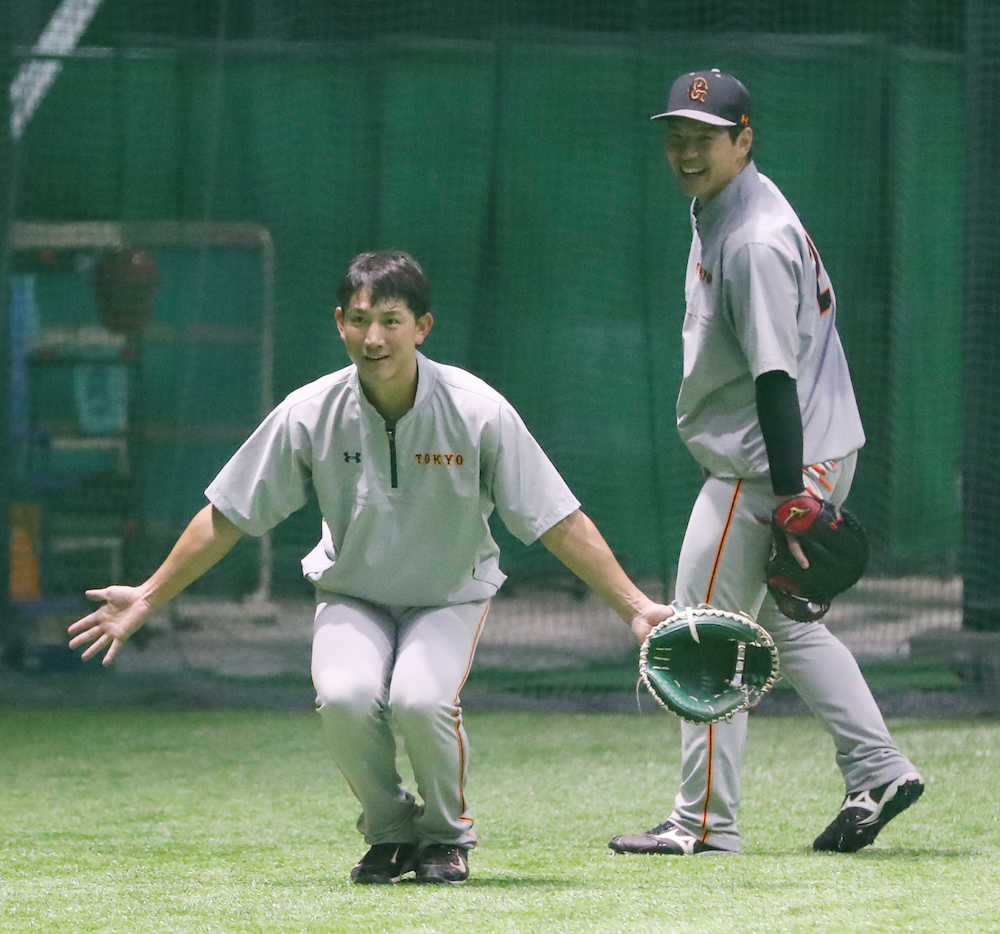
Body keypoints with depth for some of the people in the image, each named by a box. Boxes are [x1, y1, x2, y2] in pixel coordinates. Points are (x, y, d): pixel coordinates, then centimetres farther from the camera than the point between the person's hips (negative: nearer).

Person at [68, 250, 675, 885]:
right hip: (352, 597, 1)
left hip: (450, 594, -1)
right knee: (346, 696, -31)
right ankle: (392, 832, -1)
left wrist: (635, 607, -18)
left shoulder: (477, 411, -18)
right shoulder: (310, 414, -14)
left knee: (421, 698, -32)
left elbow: (560, 523, -13)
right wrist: (149, 598, -1)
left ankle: (447, 833, -1)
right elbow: (227, 518, -2)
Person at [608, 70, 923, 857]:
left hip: (768, 463, -11)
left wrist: (790, 497, -28)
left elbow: (777, 376, -26)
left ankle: (706, 823, -1)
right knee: (784, 620, 20)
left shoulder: (754, 240, -21)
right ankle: (878, 771, 16)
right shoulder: (720, 212, 12)